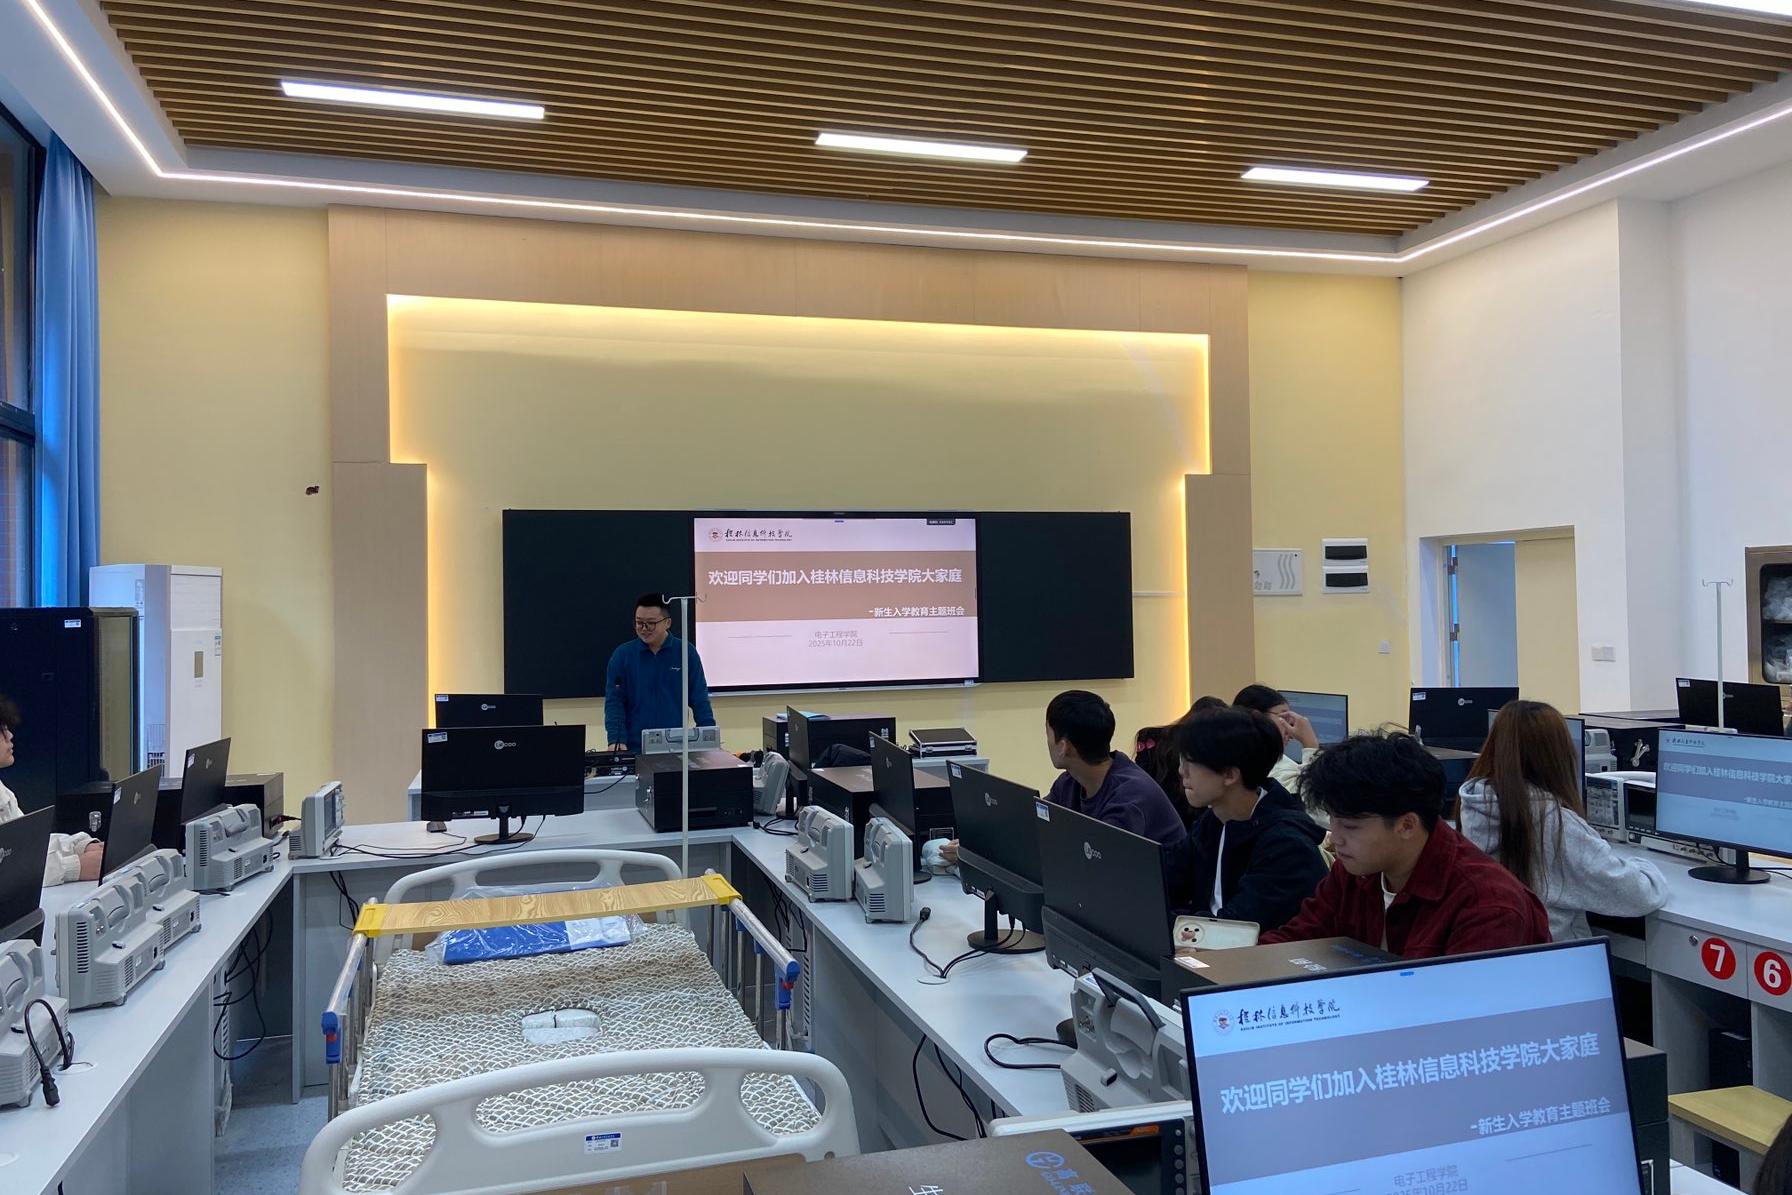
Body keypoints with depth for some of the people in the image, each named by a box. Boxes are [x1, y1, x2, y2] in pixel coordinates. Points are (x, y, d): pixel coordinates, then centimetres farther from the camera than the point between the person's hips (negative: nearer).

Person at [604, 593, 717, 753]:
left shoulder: (686, 653, 0)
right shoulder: (622, 655, 0)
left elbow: (699, 700, 3)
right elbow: (614, 701, -2)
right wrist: (616, 740, -14)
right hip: (634, 748, 0)